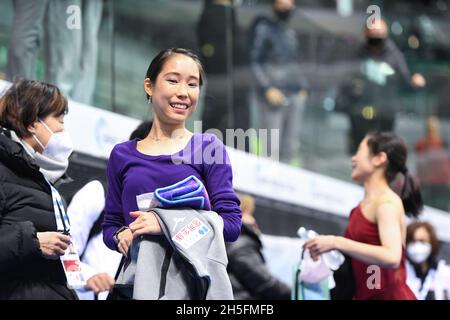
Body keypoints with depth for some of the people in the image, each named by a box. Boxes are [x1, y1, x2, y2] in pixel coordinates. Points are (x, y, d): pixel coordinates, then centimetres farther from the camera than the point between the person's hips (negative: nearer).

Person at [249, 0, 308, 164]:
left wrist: (302, 87, 13)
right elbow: (255, 62, -5)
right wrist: (267, 88, -14)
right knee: (272, 146, -11)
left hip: (295, 94, 6)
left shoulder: (291, 32, 18)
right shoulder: (264, 29, -1)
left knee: (291, 145, 4)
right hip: (274, 93, -6)